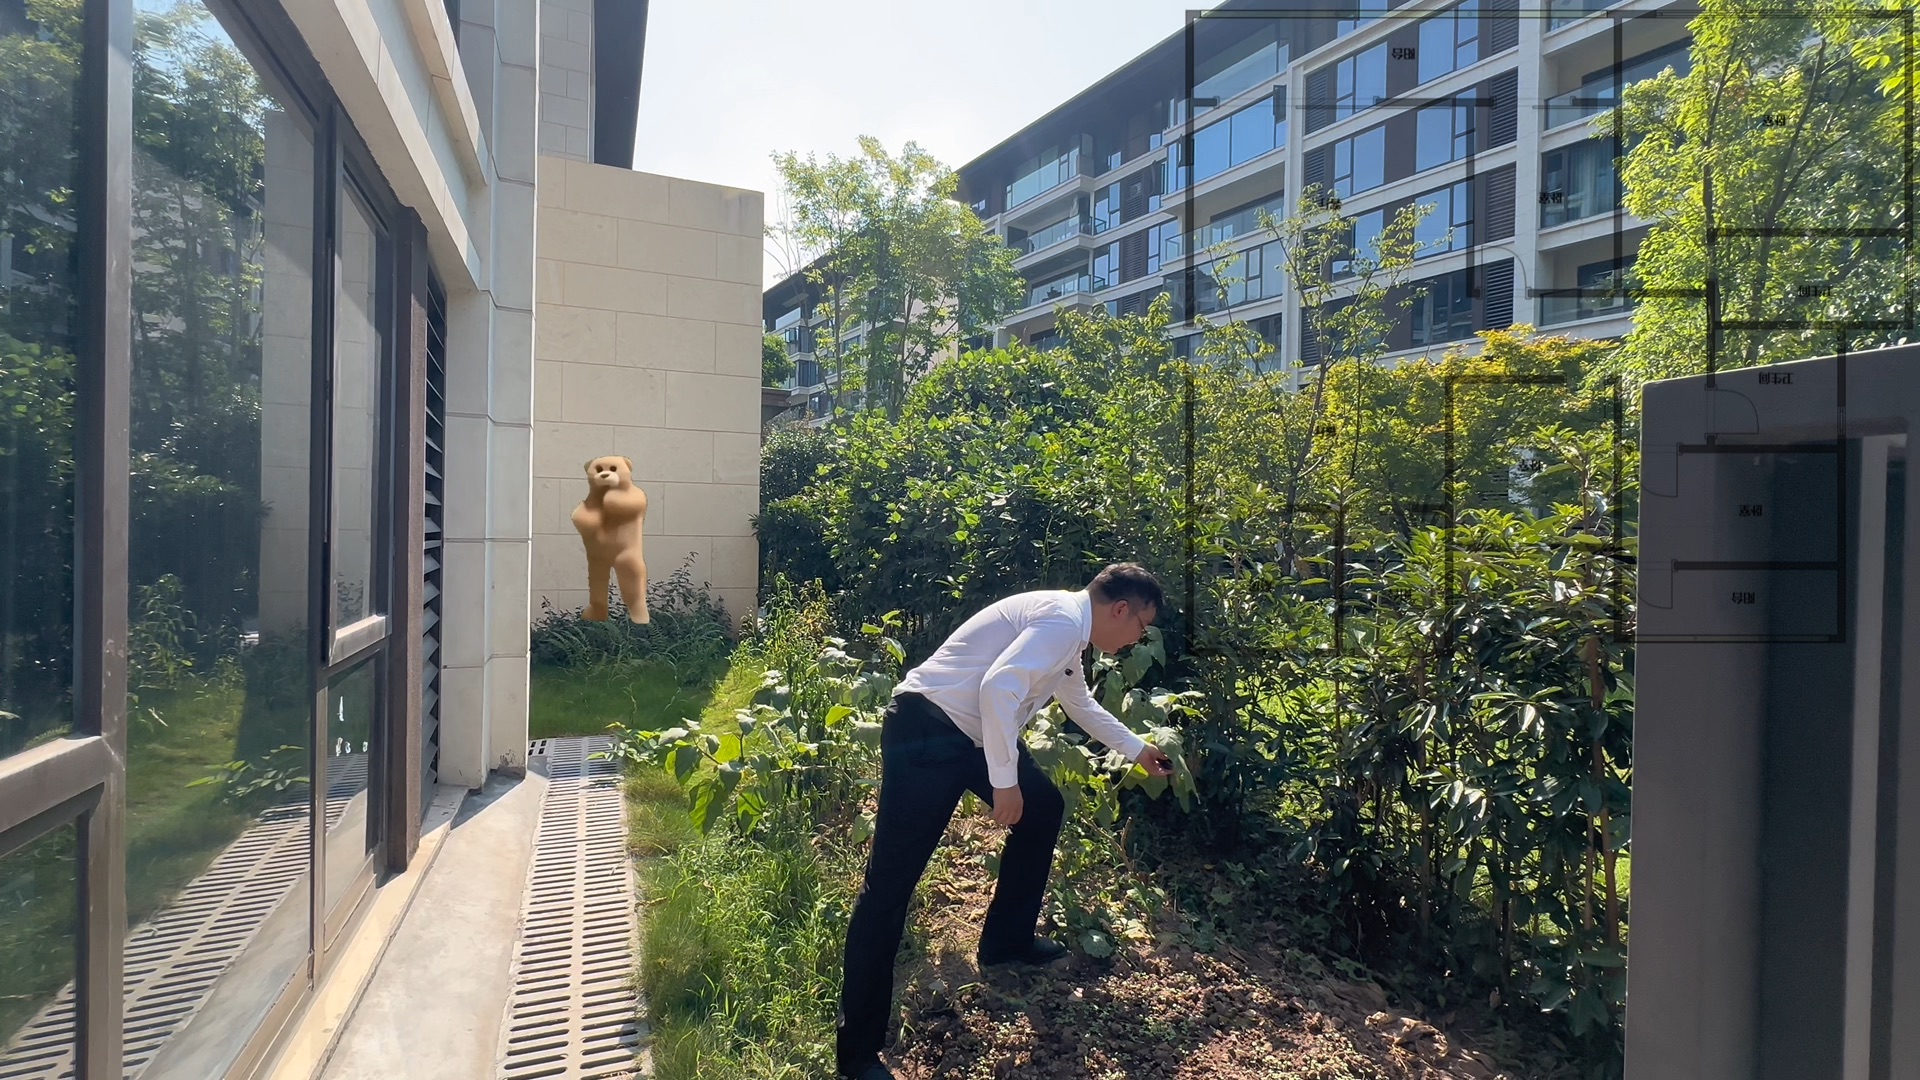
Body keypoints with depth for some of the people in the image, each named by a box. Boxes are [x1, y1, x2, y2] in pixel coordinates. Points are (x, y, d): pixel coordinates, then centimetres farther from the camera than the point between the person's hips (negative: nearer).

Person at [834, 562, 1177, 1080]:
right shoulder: (1065, 618, -14)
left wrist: (1138, 751, 46)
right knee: (891, 882, -7)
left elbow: (1081, 704, 37)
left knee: (1043, 809, 20)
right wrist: (1004, 781, -20)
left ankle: (1007, 940, 34)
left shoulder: (1069, 630, 18)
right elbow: (999, 688, -27)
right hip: (928, 730, -11)